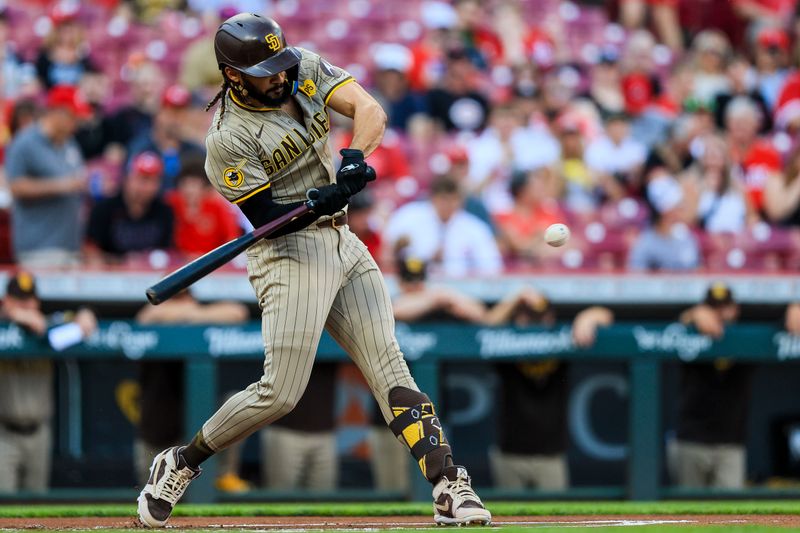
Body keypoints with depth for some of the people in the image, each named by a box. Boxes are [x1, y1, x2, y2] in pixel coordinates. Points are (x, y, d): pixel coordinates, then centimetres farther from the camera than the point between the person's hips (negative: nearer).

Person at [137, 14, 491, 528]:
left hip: (344, 244, 6)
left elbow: (369, 109, -9)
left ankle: (450, 487, -10)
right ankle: (181, 464, 6)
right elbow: (268, 218, -17)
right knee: (281, 393, -13)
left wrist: (355, 156, -29)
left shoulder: (306, 70, 2)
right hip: (289, 252, -6)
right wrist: (325, 198, -34)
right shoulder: (229, 138, -15)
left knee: (389, 367, -3)